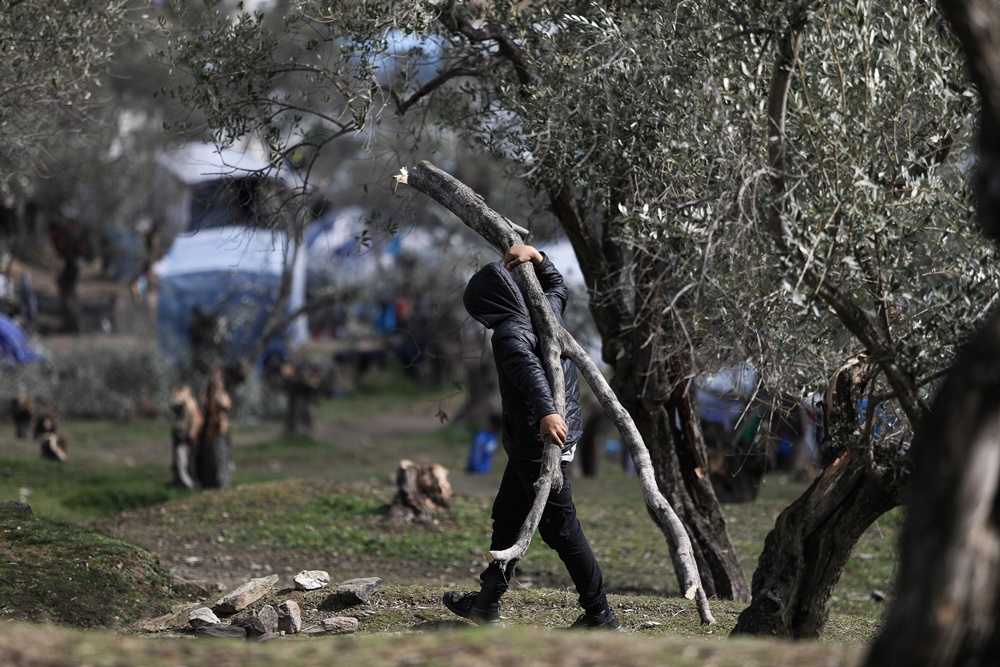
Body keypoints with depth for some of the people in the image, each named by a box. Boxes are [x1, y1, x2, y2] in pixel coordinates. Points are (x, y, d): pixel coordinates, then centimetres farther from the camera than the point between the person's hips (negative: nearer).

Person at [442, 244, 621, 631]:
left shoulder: (509, 333, -20)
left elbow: (529, 369, -39)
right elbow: (557, 286, 30)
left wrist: (546, 411, -54)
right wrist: (537, 258, 14)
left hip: (539, 443, -10)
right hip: (531, 443, 10)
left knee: (560, 528, -4)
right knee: (507, 517, 19)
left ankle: (600, 616, 1)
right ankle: (486, 603, 28)